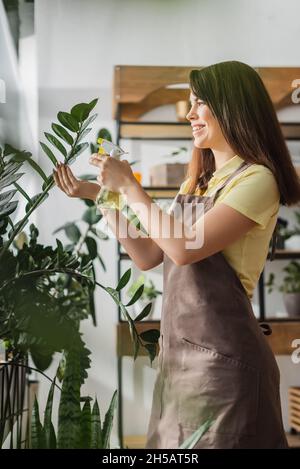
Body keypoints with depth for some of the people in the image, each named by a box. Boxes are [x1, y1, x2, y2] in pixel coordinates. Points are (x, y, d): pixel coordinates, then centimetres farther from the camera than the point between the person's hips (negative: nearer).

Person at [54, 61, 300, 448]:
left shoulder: (257, 179, -11)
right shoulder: (199, 181, 15)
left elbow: (184, 249, -21)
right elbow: (148, 257, 13)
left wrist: (128, 185, -12)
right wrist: (98, 194, 10)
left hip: (220, 357, -8)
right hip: (178, 352, 8)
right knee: (178, 445, 16)